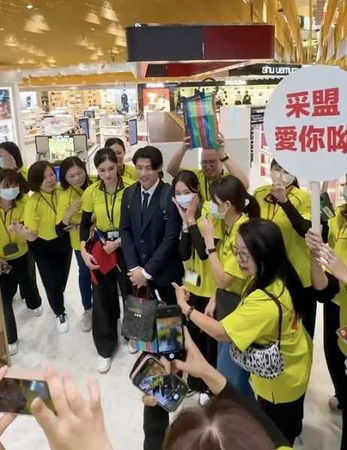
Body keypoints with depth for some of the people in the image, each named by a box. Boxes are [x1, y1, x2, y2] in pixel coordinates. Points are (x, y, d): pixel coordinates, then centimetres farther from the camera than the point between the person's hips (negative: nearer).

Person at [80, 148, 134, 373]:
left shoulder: (131, 188, -14)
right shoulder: (91, 192, -5)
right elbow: (85, 224, 3)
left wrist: (118, 242, -17)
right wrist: (84, 251, -11)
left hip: (126, 247, -2)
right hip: (101, 247, 2)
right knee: (102, 297, 8)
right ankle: (105, 349, 24)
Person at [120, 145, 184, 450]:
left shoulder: (171, 195, -15)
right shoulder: (129, 194, 1)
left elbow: (171, 237, -17)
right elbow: (125, 231, 3)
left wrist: (147, 270, -16)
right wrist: (134, 267, -8)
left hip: (165, 270, -3)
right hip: (138, 270, 4)